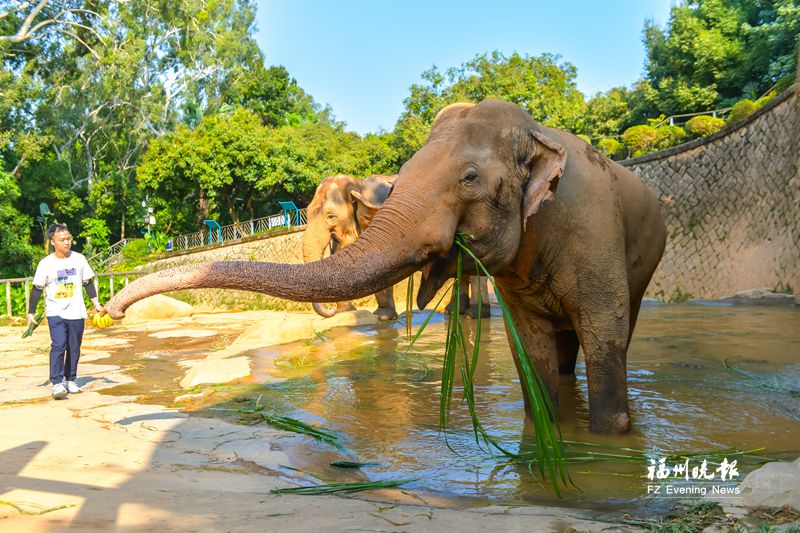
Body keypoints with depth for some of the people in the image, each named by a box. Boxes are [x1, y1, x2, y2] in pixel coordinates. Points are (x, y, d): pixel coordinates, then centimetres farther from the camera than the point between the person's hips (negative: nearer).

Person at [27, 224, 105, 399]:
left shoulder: (79, 259, 2)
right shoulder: (46, 264, -4)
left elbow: (87, 283, 10)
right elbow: (37, 289, 0)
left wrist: (96, 303, 4)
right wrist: (31, 313, -1)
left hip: (76, 312, 3)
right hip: (55, 312, -3)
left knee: (74, 348, 8)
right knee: (58, 345, -16)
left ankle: (70, 380, 22)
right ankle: (57, 383, -16)